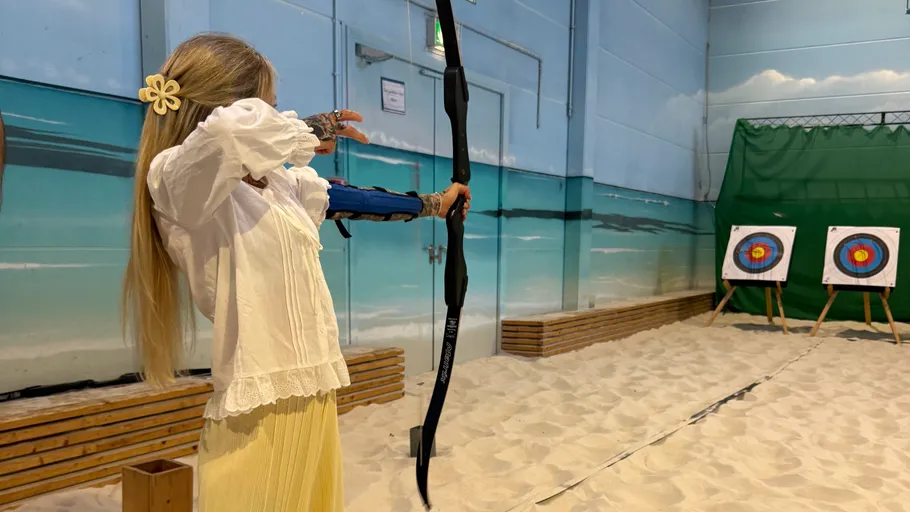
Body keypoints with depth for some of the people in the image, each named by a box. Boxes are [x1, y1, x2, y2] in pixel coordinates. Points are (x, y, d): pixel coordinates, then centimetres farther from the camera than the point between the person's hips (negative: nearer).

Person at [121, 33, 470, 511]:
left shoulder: (279, 183, 9)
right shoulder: (181, 181, -14)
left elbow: (345, 198, 22)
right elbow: (230, 126, -34)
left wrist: (432, 203, 32)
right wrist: (308, 129, -14)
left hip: (314, 395, 8)